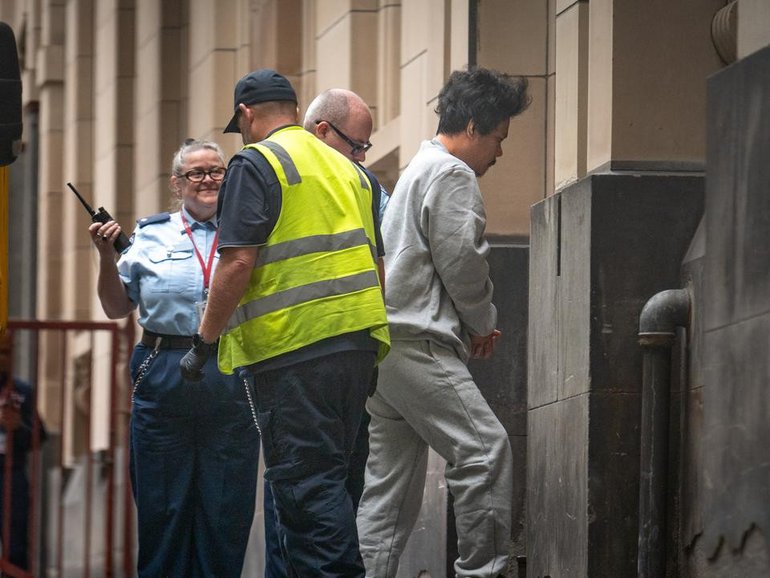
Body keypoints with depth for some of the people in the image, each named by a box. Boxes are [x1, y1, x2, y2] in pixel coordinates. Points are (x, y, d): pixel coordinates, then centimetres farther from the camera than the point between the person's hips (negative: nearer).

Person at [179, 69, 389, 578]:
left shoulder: (256, 164, -4)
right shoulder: (347, 168, 19)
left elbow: (239, 263, -13)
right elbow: (375, 264, 23)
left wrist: (205, 341, -6)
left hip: (294, 347, -8)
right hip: (359, 339, 8)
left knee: (305, 483, -7)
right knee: (327, 478, 14)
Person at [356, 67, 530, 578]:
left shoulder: (417, 170, 27)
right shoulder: (453, 174, -5)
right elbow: (462, 262, -11)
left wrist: (473, 325, 17)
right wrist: (484, 322, 5)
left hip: (384, 343, 11)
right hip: (421, 346, -11)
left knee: (391, 479, 9)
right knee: (486, 451, -15)